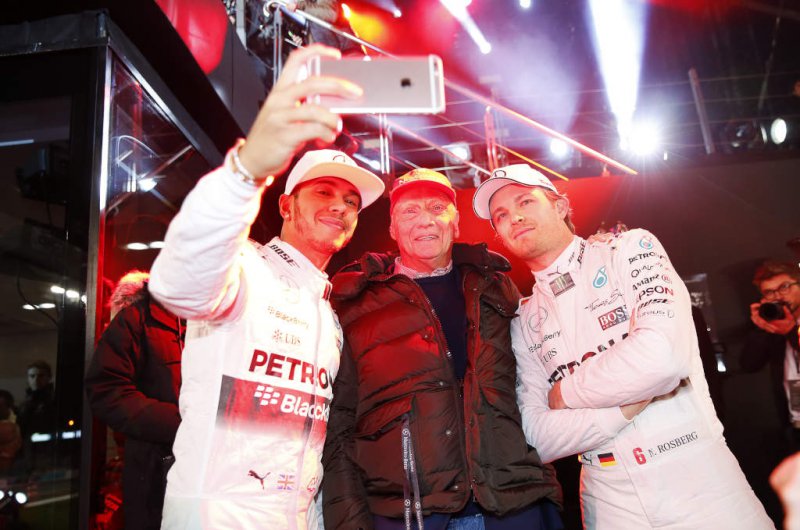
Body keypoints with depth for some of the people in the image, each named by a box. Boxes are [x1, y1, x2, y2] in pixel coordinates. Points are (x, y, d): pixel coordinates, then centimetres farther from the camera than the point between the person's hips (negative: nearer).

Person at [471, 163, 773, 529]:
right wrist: (631, 401, -16)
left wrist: (564, 393, -10)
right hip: (608, 499, 3)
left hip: (699, 481, -2)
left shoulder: (632, 249, -6)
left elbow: (665, 355, -22)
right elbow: (537, 438, -4)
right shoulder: (521, 323, 2)